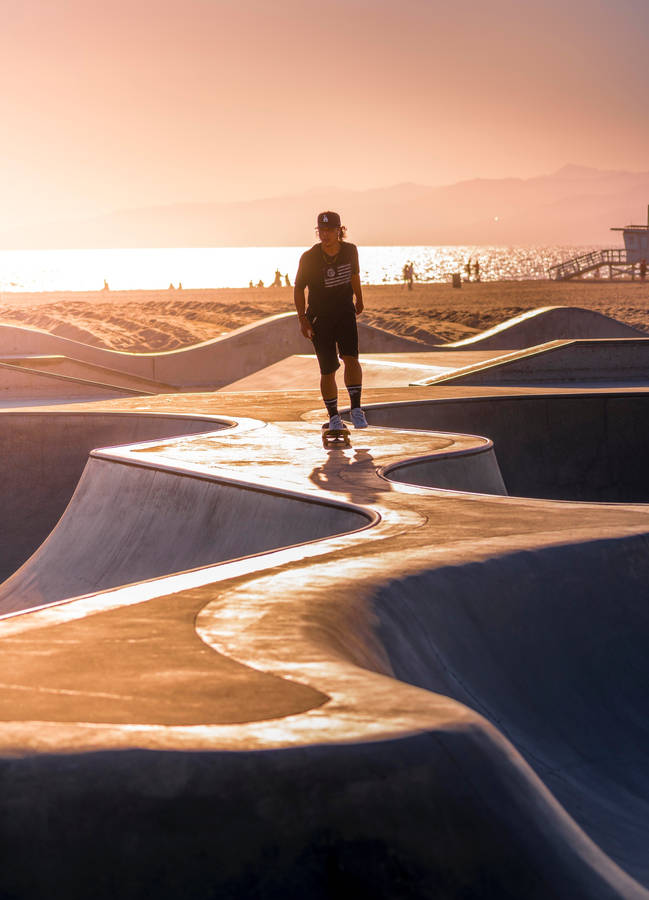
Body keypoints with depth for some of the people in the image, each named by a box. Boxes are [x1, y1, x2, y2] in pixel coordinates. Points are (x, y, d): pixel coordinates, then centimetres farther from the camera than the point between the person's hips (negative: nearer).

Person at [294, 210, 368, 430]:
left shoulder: (350, 251, -6)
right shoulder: (309, 257, -14)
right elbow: (298, 288, -4)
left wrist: (359, 300, 28)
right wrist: (302, 318, -12)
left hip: (345, 313, 1)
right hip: (319, 317, -1)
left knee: (350, 358, -21)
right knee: (328, 370, 0)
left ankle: (356, 408, -18)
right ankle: (333, 417, 17)